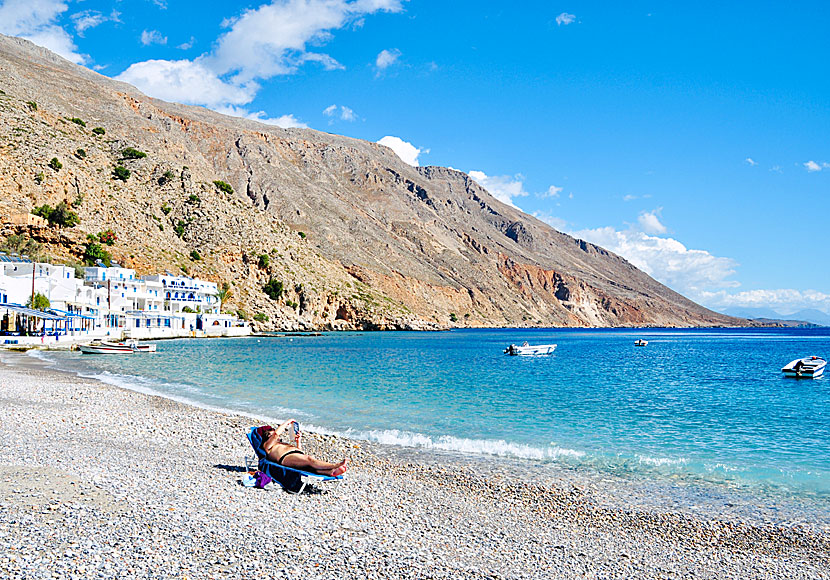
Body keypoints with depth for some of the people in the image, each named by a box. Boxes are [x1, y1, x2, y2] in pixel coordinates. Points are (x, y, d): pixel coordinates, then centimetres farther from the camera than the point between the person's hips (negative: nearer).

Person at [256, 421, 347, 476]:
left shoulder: (282, 444, 44)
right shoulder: (267, 445, 21)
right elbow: (276, 434, 1)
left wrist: (297, 440, 26)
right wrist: (287, 422, 12)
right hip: (286, 457, -7)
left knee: (310, 466, -29)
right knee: (310, 459, -35)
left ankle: (331, 472, -60)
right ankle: (334, 466, -58)